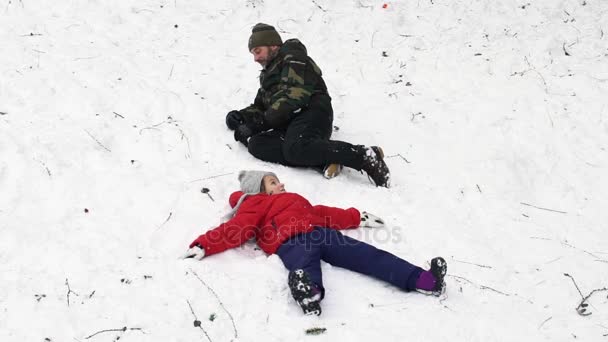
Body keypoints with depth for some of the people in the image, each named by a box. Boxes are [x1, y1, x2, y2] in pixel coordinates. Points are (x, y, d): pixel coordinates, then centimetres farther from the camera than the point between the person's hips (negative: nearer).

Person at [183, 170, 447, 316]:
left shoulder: (296, 199, 43)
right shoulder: (256, 205, 19)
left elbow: (323, 213, 45)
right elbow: (236, 229, 5)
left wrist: (358, 218, 47)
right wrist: (203, 245, -10)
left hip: (321, 234, 6)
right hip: (291, 241, -6)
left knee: (366, 255, -12)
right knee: (304, 266, -41)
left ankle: (422, 279, -25)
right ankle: (308, 291, -77)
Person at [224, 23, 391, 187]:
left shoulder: (293, 58, 5)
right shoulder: (269, 73, 35)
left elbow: (294, 96, -11)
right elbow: (260, 106, 36)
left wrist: (261, 122, -14)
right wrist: (242, 116, 13)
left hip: (311, 114, -8)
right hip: (289, 125, 8)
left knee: (296, 148, -39)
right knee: (255, 144, -21)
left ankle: (366, 156, -34)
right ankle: (324, 161, -31)